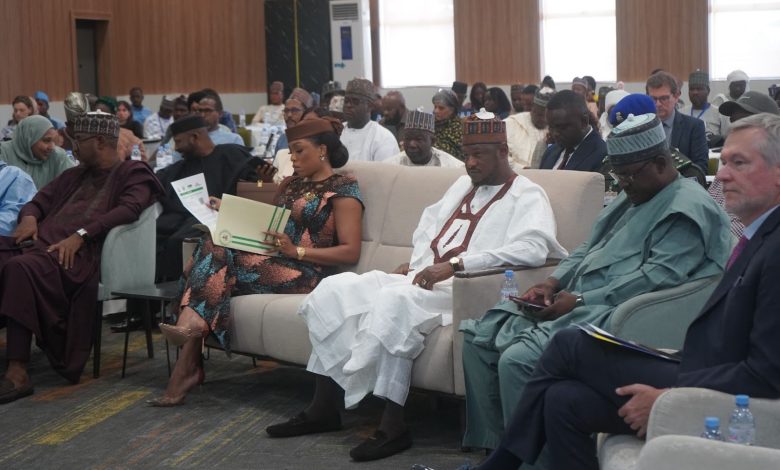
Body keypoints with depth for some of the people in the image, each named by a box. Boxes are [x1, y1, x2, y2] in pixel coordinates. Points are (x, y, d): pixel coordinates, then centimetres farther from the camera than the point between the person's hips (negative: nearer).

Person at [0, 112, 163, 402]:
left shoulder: (133, 174, 11)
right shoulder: (74, 175, 34)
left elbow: (128, 209, -7)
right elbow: (40, 200, 31)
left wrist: (80, 235, -19)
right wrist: (29, 217, 5)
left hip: (81, 253, -7)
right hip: (43, 242, 7)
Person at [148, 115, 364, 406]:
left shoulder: (343, 189, 0)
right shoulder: (291, 184, 23)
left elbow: (350, 252, -9)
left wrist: (297, 251, -19)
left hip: (307, 273, -7)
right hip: (272, 262, 7)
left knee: (217, 254, -25)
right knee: (213, 244, -22)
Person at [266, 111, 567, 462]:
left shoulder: (527, 196, -3)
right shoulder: (463, 185, 24)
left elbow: (532, 248, -23)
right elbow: (430, 226, 33)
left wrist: (455, 264, -26)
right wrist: (415, 262, 10)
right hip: (420, 279, 9)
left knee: (394, 301, -37)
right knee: (334, 290, -7)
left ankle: (392, 427, -31)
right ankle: (324, 406, -6)